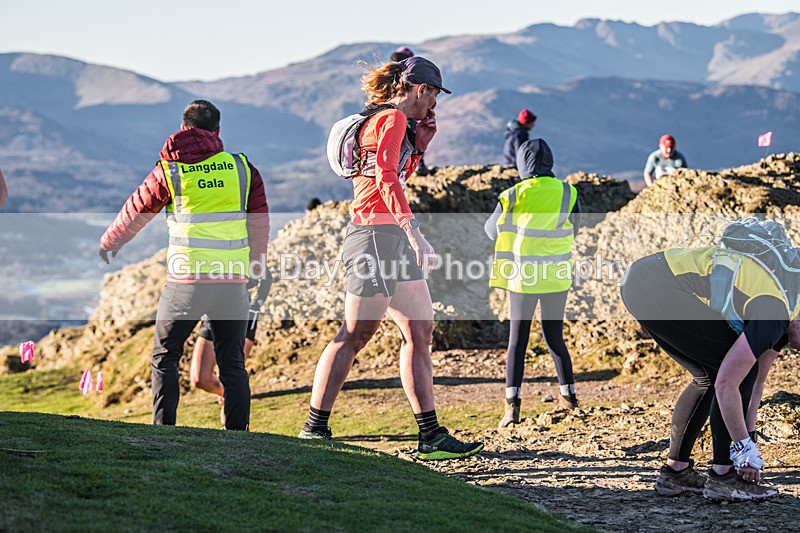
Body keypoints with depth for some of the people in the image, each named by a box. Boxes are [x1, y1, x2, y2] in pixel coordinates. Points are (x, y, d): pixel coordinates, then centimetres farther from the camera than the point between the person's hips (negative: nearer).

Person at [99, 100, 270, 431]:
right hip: (233, 280, 2)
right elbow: (260, 224, 15)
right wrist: (255, 268, 30)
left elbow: (133, 215, 14)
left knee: (165, 357, 15)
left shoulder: (169, 171, 2)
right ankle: (238, 432, 2)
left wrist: (107, 246, 33)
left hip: (186, 279, -2)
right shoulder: (242, 168, 7)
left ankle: (163, 428, 9)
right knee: (232, 363, 10)